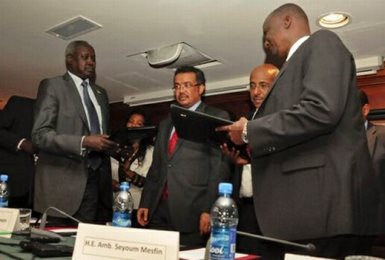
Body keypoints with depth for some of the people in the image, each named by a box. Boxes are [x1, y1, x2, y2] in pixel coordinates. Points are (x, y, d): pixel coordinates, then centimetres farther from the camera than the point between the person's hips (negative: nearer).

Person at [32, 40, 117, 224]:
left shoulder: (101, 93, 20)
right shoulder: (52, 85, 1)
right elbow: (40, 134, -9)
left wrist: (115, 143, 5)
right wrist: (83, 142, -20)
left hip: (98, 180, 5)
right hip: (64, 181, -5)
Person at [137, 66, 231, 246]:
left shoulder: (217, 118, 0)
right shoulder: (166, 123, 20)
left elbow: (220, 166, -8)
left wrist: (209, 209, -15)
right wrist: (145, 203, 11)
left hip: (192, 211, -5)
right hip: (159, 210, 6)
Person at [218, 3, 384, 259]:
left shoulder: (322, 42, -1)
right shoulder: (298, 63, 25)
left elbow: (321, 110, -20)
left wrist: (250, 131, -11)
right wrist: (250, 150, 15)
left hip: (325, 202, -9)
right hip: (306, 203, 9)